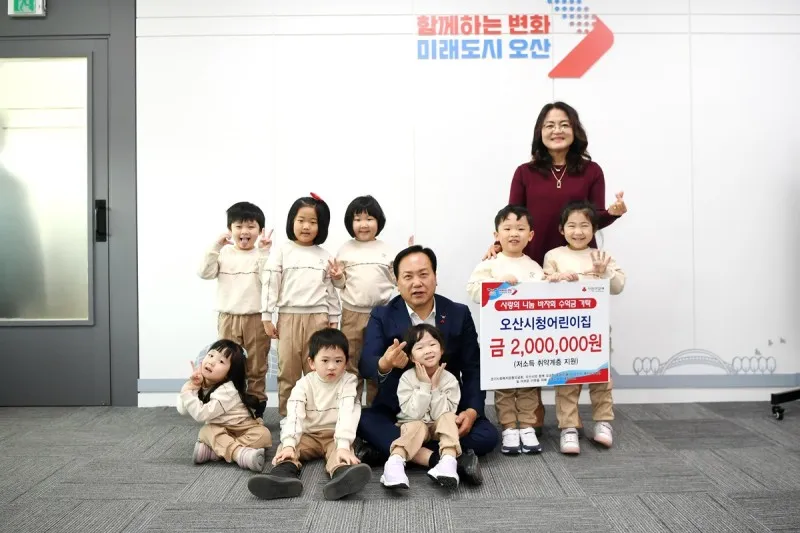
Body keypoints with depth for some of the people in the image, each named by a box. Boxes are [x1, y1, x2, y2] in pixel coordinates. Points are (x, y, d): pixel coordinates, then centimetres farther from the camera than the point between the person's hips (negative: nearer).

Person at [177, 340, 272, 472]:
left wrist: (187, 392, -29)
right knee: (206, 431, -28)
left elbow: (202, 414, -31)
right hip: (219, 430, 4)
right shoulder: (200, 384, -8)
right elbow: (182, 410, -13)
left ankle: (212, 450, -39)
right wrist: (191, 385, -24)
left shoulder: (226, 390, -27)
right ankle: (240, 453, -45)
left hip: (243, 428, -4)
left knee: (263, 434, -31)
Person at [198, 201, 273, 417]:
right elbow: (204, 273, -8)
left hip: (256, 319, -1)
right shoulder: (223, 253, 2)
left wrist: (264, 252, -18)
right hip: (228, 319, 2)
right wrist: (215, 246, -13)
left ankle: (257, 410, 21)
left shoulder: (262, 255, -2)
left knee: (256, 369, 9)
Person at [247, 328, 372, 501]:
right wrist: (288, 445, -35)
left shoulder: (348, 382, -7)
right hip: (308, 435, 3)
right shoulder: (304, 384, -2)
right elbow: (294, 415, -18)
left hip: (335, 436, -2)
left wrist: (343, 446, -37)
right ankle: (284, 476, -55)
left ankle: (342, 476, -67)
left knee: (338, 447, -34)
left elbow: (348, 414, -22)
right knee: (286, 447, -24)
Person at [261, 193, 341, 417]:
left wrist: (333, 320, 8)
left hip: (318, 318, 1)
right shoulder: (281, 252, 2)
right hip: (289, 318, -1)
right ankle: (287, 415, 18)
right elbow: (270, 284, -1)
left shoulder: (324, 256, 8)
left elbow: (331, 289, 10)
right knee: (288, 370, 6)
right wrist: (266, 317, -4)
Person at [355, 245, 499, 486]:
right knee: (364, 422, -29)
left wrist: (472, 410, -18)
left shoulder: (459, 314, 1)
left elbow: (473, 369, 0)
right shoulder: (381, 316, -2)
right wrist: (385, 364, -40)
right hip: (396, 412, -1)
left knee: (487, 435, -24)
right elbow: (366, 364, -15)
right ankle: (440, 460, -37)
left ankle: (385, 449, -27)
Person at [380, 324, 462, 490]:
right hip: (413, 424, -2)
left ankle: (448, 460, -45)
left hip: (439, 428, 2)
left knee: (447, 418, -28)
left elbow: (442, 415, -15)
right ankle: (395, 462, -52)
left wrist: (435, 387, -22)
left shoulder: (450, 380, -10)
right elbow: (412, 414, -20)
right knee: (417, 426, -34)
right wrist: (424, 386, -24)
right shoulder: (407, 378, -12)